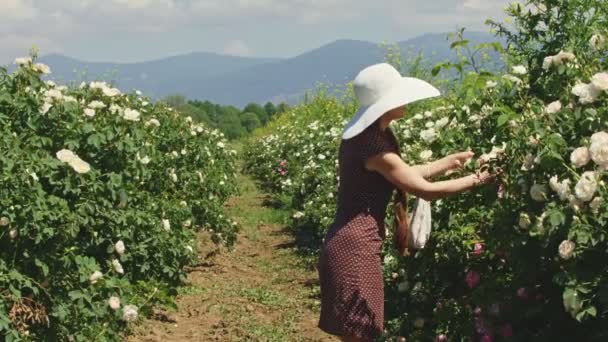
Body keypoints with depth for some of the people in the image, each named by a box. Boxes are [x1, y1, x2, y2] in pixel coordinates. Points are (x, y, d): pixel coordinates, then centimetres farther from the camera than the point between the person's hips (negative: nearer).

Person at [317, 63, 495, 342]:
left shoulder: (369, 133, 11)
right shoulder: (373, 144, -19)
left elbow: (406, 175, 19)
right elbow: (426, 190, -13)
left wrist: (453, 160, 19)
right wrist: (478, 179, -3)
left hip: (351, 241, 10)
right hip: (355, 244, -10)